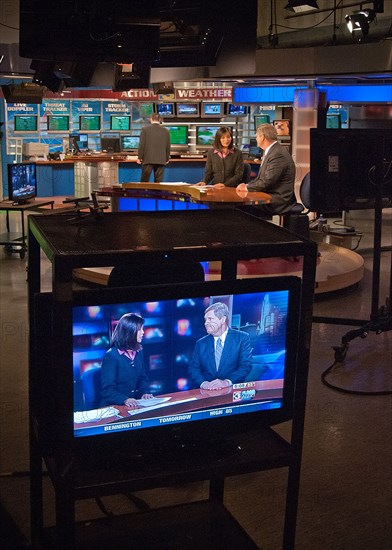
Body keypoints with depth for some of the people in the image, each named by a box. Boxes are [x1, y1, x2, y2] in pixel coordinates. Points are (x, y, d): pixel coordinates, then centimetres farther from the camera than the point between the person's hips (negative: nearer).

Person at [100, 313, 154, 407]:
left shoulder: (138, 352, 9)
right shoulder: (111, 356, -11)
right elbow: (107, 390, -14)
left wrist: (145, 392, -2)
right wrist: (125, 400, -30)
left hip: (135, 404, 5)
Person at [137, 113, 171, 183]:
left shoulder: (145, 129, -2)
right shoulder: (166, 131, 4)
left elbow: (142, 144, -3)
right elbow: (168, 146, 8)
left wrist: (139, 157, 4)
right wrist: (167, 158, 20)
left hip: (148, 159, -2)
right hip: (161, 160, 2)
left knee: (144, 181, 3)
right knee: (158, 182, 3)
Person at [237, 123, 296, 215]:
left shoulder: (278, 154, -19)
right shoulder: (271, 151, 14)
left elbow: (266, 182, -22)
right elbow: (261, 177, 18)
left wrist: (246, 187, -9)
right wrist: (246, 185, 2)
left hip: (279, 200, -9)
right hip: (268, 196, 9)